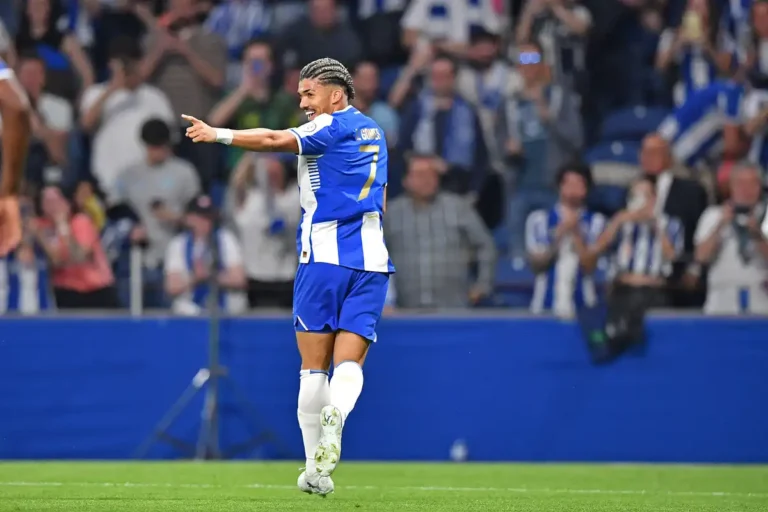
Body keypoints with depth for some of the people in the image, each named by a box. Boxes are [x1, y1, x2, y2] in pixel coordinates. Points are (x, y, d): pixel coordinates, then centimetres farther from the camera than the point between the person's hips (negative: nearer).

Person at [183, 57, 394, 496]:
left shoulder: (332, 128, -5)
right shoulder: (373, 132, 18)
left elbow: (274, 141, -21)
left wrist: (217, 135, -24)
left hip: (324, 257, -5)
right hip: (371, 259, 5)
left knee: (315, 367, 3)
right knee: (350, 363, -3)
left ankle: (315, 470, 3)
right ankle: (335, 415, -35)